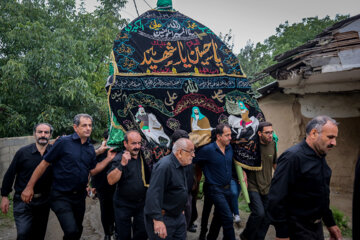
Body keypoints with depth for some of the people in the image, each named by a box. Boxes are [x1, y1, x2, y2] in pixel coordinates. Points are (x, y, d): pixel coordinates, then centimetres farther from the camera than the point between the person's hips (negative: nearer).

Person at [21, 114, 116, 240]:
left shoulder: (90, 148, 6)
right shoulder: (64, 142, -12)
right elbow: (44, 164, -9)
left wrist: (108, 159, 1)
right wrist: (29, 187, -9)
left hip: (79, 196, 6)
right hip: (61, 196, -6)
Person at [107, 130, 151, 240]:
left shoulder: (144, 156, 1)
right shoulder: (119, 158, -13)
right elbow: (111, 181, -24)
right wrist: (122, 164, -33)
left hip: (142, 202, 4)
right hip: (124, 205, -4)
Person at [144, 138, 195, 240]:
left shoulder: (181, 166, 8)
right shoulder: (164, 166, -24)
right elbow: (154, 194, -30)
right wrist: (157, 219, -34)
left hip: (179, 215, 9)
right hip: (163, 218, -9)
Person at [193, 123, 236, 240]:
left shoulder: (229, 148, 4)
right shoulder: (208, 150, -18)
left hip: (227, 188, 7)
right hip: (215, 189, -7)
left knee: (219, 216, 20)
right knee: (228, 217, -11)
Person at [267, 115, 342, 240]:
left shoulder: (321, 158, 8)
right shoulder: (292, 157, -22)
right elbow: (276, 198, -26)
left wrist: (330, 223, 20)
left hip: (317, 226, 9)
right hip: (297, 229, -9)